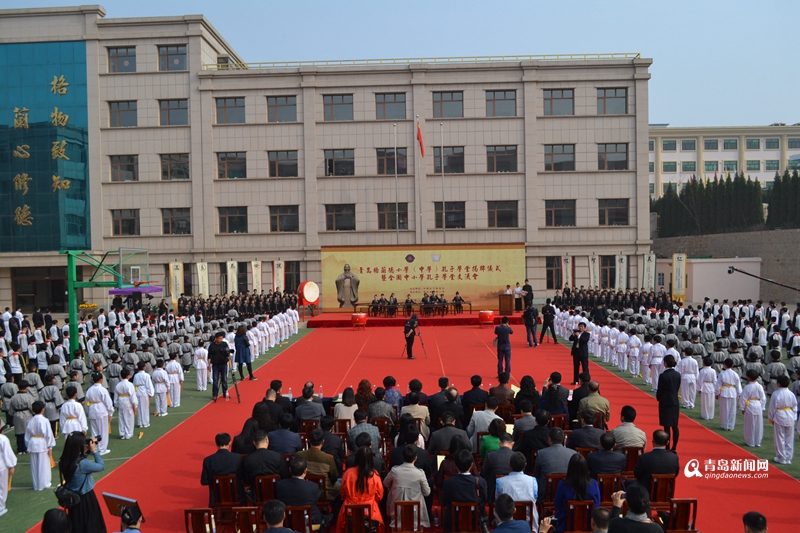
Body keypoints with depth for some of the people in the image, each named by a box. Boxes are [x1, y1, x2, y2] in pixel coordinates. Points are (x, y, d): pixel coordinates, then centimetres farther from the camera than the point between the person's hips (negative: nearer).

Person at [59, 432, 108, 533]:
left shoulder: (63, 461, -9)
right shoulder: (82, 464, -31)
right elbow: (101, 466, -16)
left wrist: (89, 451, -7)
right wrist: (94, 450, -13)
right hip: (85, 499, -7)